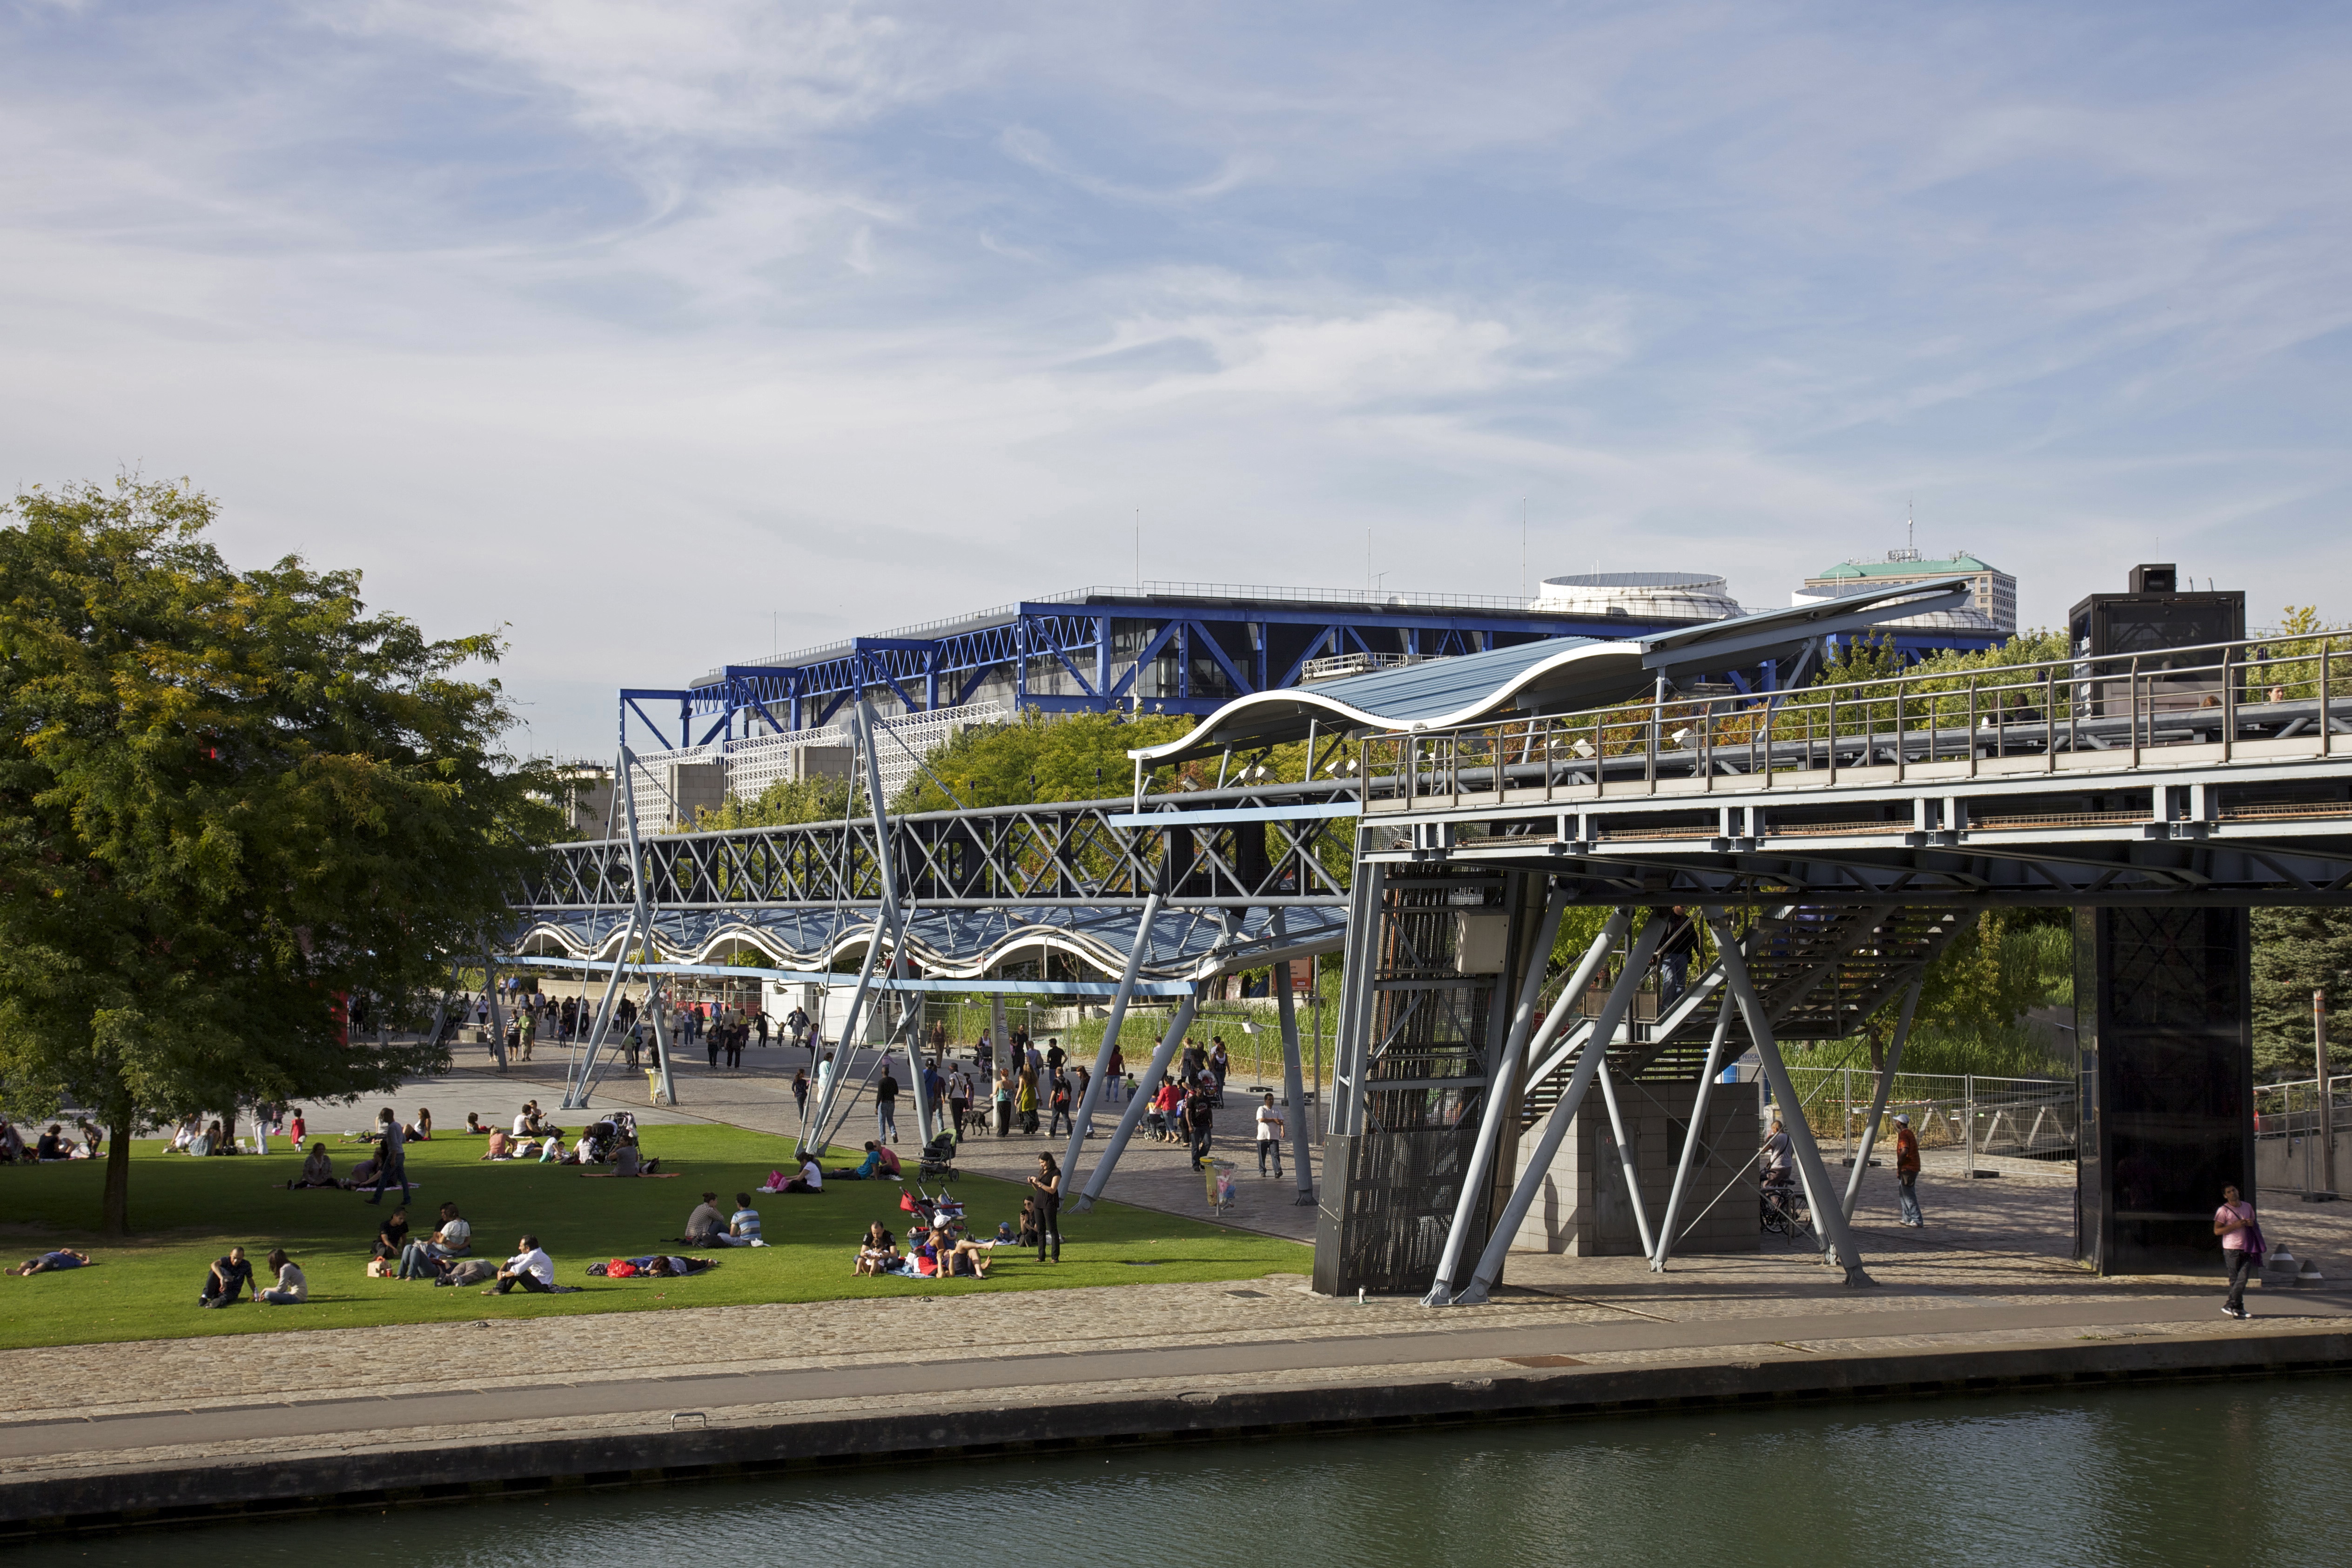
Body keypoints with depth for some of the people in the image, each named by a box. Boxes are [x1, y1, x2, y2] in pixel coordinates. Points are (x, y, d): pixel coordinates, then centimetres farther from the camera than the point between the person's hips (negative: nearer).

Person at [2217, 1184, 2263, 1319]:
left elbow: (2253, 1221, 26)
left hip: (2247, 1249, 4)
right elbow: (2217, 1231, -8)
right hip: (2232, 1248, -4)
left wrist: (2252, 1223, 0)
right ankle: (2238, 1307, 8)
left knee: (2243, 1278, -6)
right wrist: (2235, 1226, -17)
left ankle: (2230, 1306, 1)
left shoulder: (2247, 1206, 12)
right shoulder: (2223, 1211, -5)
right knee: (2235, 1280, 0)